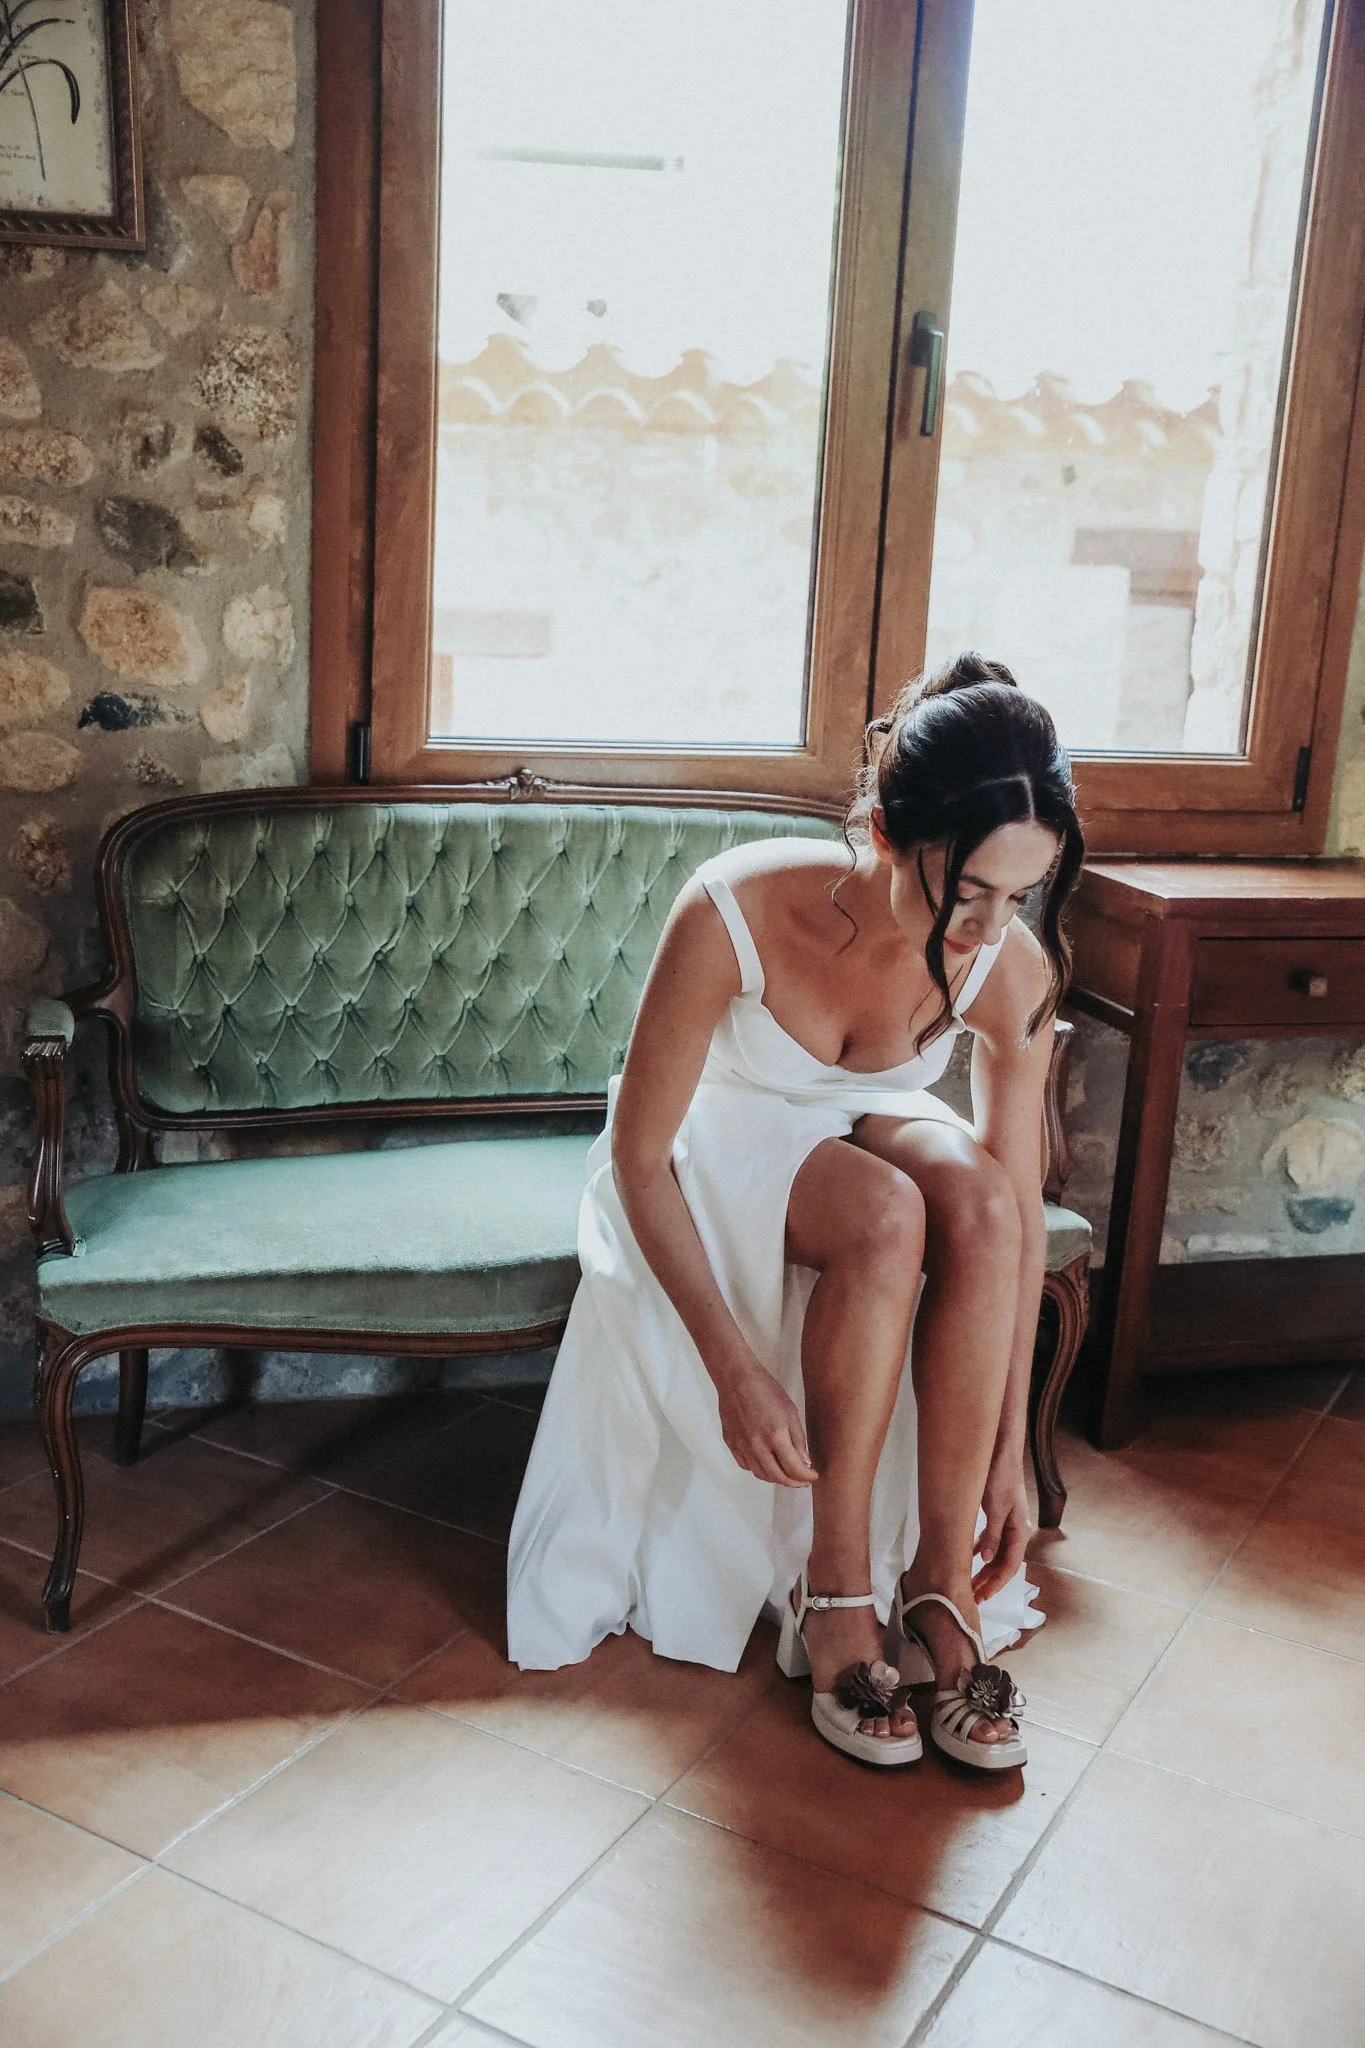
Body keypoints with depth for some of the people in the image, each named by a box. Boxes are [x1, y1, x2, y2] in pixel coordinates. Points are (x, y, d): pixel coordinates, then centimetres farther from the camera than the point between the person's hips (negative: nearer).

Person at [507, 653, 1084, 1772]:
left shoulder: (1011, 968, -23)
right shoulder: (735, 913, -34)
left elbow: (1015, 1214, -14)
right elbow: (637, 1158, -24)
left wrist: (1009, 1448, -14)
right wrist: (733, 1366, -31)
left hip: (866, 1128, 3)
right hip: (725, 1137, -3)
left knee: (973, 1201, -32)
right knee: (885, 1218, -35)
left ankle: (942, 1587, -19)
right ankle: (836, 1590, -19)